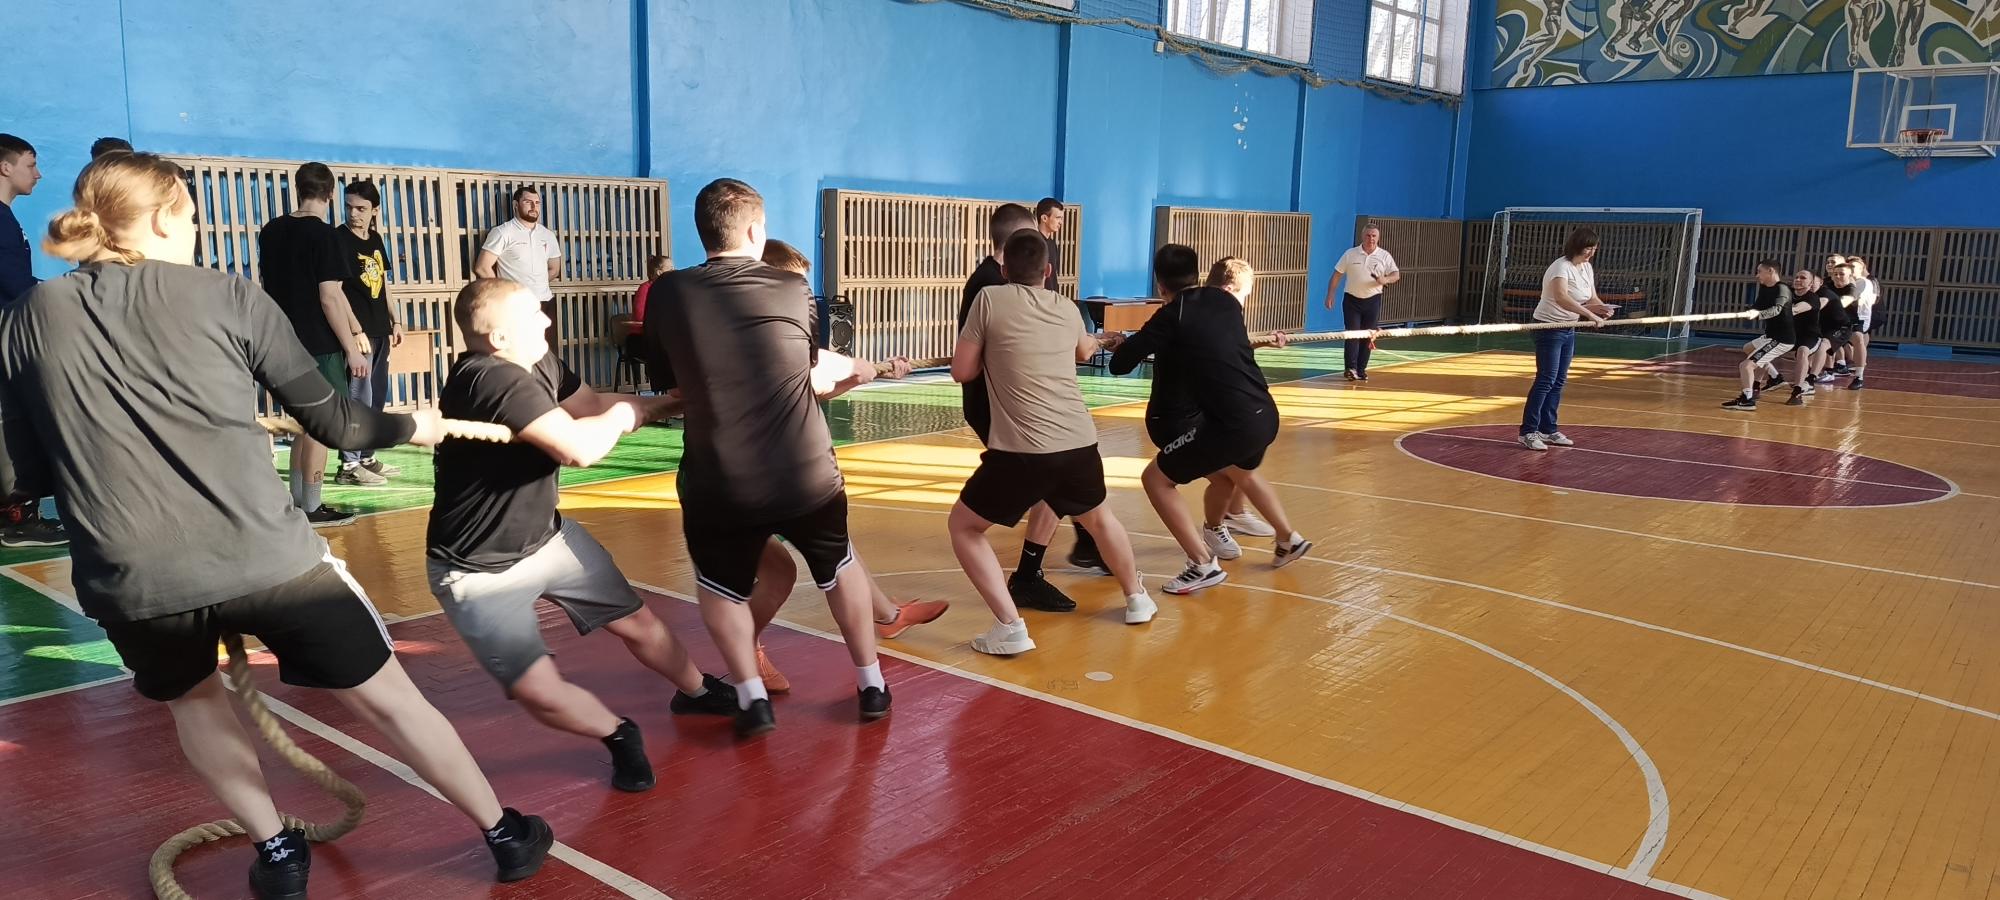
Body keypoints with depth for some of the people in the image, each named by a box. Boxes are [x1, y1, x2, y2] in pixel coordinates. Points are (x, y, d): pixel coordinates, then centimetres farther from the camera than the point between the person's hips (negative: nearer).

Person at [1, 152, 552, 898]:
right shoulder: (226, 296, 2)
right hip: (264, 555, -2)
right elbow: (331, 420, 6)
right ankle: (505, 836, 25)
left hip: (129, 580, 3)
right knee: (386, 697, 13)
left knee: (192, 699, 33)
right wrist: (413, 427, 24)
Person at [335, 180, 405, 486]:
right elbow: (334, 290, -16)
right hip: (357, 332, -8)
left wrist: (394, 320, 17)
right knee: (359, 399, -8)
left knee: (377, 398, 14)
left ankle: (367, 458, 23)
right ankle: (349, 465, -2)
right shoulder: (339, 239, -10)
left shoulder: (375, 239, 12)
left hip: (379, 330, 8)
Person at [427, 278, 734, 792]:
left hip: (548, 536, 8)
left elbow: (591, 404, 12)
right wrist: (625, 415, -18)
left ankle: (696, 691, 41)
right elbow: (580, 448, -40)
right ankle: (620, 737, 12)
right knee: (541, 693, -16)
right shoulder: (494, 379, -34)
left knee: (637, 623, 15)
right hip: (481, 573, -8)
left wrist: (671, 402, 5)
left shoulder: (539, 363, -5)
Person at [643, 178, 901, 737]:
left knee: (720, 587, 27)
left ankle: (751, 698, 16)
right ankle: (871, 685, 34)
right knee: (838, 568, 28)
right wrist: (853, 371, 34)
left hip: (719, 486, 0)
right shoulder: (790, 290, -1)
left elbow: (669, 384, 9)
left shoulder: (667, 294, -2)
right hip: (807, 476, 1)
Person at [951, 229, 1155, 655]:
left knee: (963, 526, 15)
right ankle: (1136, 599, 47)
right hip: (1079, 442, 5)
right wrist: (1094, 341, 61)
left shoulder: (990, 299, 1)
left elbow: (962, 371, 5)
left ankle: (1010, 627, 3)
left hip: (1022, 449, -5)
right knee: (1098, 517, 33)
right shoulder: (1065, 308, 15)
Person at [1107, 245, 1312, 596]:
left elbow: (1121, 365, -4)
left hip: (1232, 423, -7)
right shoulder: (1225, 300, 12)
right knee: (1241, 472, 37)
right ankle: (1289, 540, 47)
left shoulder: (1171, 317, -6)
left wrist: (1122, 345, 19)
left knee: (1156, 478, 5)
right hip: (1266, 415, 7)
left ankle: (1203, 564, -4)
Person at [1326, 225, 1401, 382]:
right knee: (1352, 334, -7)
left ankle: (1361, 370, 13)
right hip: (1352, 299, -1)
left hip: (1373, 300, 1)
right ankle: (1350, 369, -8)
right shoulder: (1350, 254, 0)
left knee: (1368, 336, 4)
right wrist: (1330, 295, -3)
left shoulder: (1385, 256, 1)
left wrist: (1386, 280, -25)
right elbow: (1336, 275, 3)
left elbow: (1396, 275, -3)